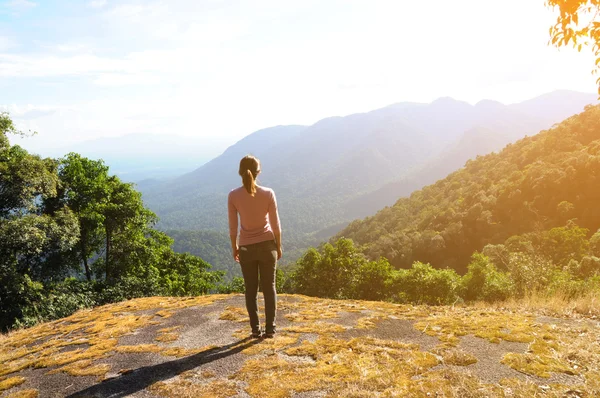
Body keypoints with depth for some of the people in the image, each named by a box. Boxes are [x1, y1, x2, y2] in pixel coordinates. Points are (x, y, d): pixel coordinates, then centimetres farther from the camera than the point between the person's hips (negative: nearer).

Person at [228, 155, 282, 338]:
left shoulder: (233, 196, -10)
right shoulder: (268, 193, -10)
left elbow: (233, 227, -5)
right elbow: (275, 225, -5)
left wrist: (234, 247, 9)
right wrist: (278, 246, 7)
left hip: (246, 248, 0)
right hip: (267, 245, 0)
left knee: (251, 289, 13)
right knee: (269, 287, 10)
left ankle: (255, 329, 17)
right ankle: (270, 328, 14)